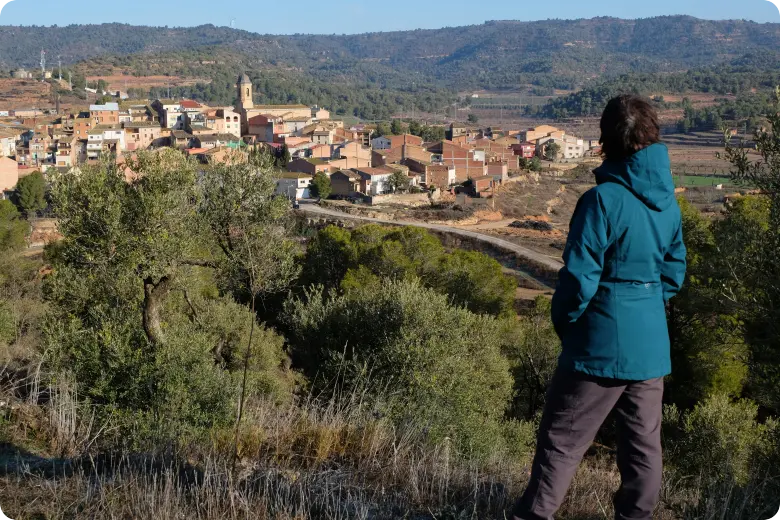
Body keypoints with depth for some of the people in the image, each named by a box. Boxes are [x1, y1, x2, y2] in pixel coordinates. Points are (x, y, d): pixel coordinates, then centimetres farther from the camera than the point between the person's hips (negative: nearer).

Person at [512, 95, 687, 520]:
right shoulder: (668, 202, 5)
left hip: (601, 343, -7)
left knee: (561, 441, 3)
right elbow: (674, 273, 12)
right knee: (643, 444, 14)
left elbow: (580, 277, -18)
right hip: (652, 345, 7)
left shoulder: (604, 199, -18)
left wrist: (563, 320, -2)